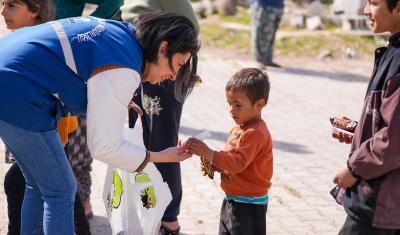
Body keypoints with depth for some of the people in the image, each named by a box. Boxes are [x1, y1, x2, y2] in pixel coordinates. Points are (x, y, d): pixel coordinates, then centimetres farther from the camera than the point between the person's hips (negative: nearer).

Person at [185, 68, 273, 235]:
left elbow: (238, 163, -29)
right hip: (231, 201, 10)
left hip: (248, 205, -10)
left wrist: (207, 153, -34)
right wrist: (213, 165, -2)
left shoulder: (255, 133, -22)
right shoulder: (238, 129, 8)